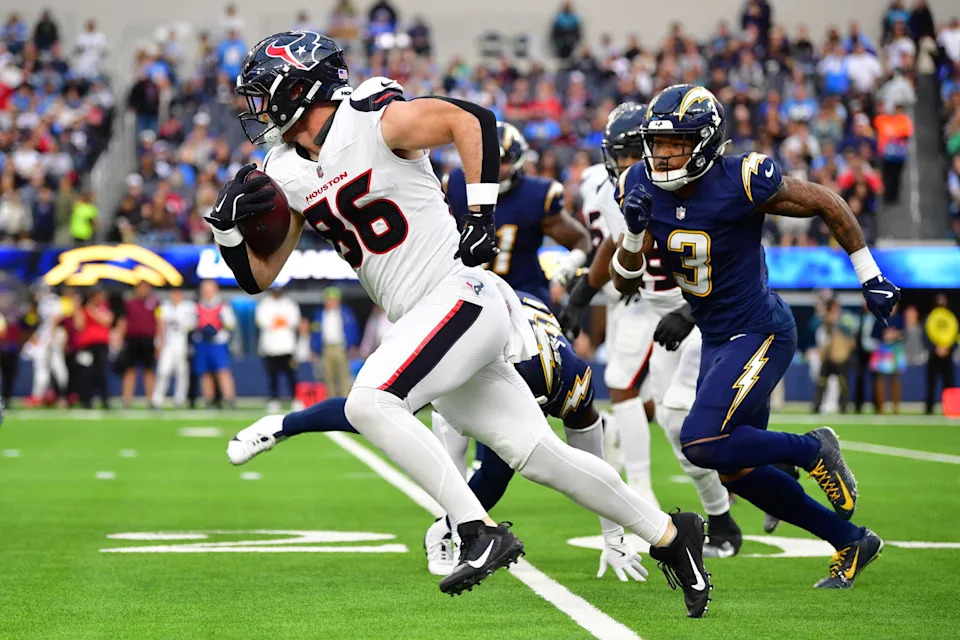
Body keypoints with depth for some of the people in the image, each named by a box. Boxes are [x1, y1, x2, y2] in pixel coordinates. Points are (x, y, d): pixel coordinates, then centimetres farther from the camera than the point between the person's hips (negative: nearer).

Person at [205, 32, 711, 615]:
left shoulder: (376, 121, -10)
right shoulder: (285, 174, 11)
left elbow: (473, 120, -11)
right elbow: (258, 278, 14)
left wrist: (482, 215, -14)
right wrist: (229, 224, -4)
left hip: (460, 295, -8)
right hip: (423, 322, 8)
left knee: (368, 403, -25)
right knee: (537, 453, 6)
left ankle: (481, 532, -23)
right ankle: (668, 534, 17)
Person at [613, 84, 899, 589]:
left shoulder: (740, 183, -22)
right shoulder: (641, 188, -6)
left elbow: (828, 204, -9)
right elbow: (625, 282, 0)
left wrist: (870, 278, -2)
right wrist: (634, 231, -20)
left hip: (761, 334, -7)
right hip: (717, 339, 8)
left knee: (701, 443, -22)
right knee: (737, 471, 11)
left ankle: (811, 449, 2)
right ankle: (851, 541, 27)